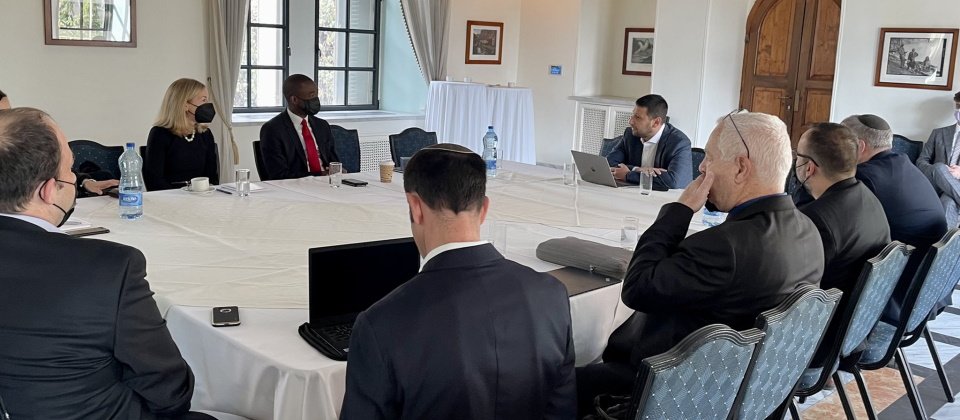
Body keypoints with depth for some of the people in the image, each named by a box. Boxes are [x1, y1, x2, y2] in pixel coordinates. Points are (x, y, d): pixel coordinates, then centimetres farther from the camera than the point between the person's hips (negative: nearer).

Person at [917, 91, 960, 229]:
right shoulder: (939, 133, 21)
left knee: (948, 202, -40)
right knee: (939, 167, -36)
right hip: (935, 186, 1)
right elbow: (921, 161, 14)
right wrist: (938, 171, -11)